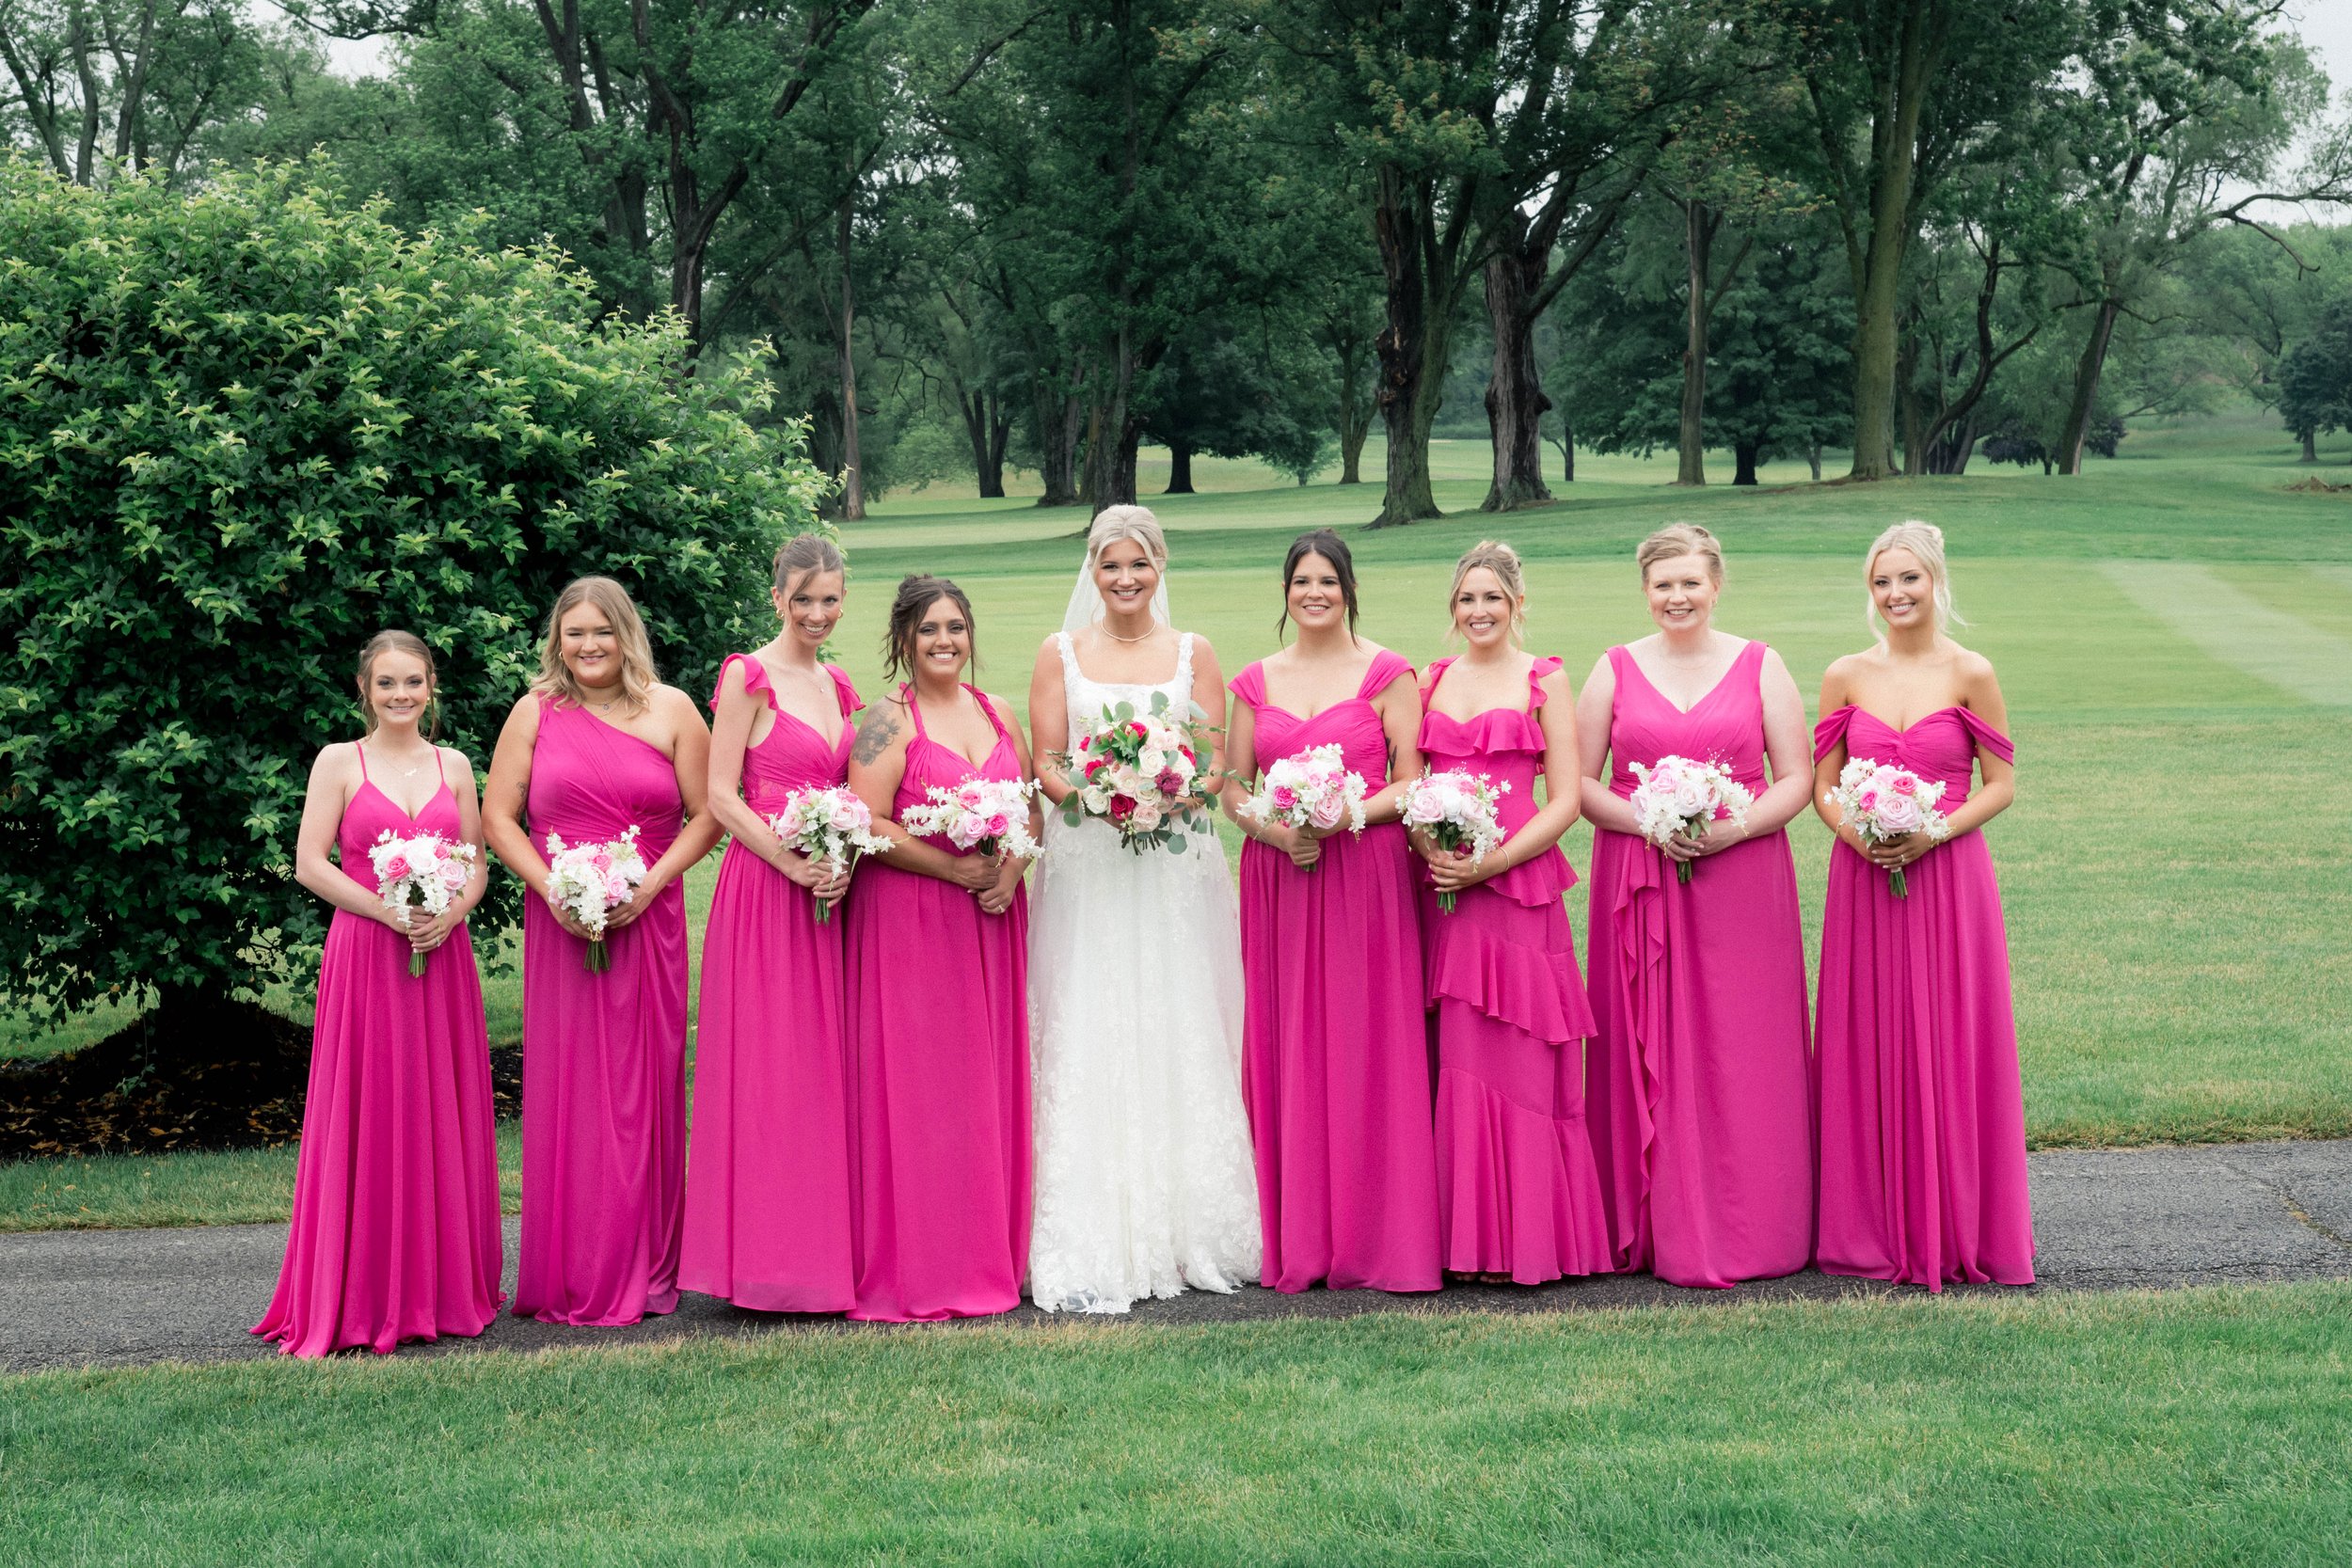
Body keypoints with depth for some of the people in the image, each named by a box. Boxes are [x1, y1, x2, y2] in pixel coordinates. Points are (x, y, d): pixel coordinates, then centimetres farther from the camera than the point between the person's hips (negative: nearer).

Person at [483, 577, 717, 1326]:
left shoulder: (671, 710, 4)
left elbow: (707, 814, 3)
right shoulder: (535, 712, 5)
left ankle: (645, 1269, 12)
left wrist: (651, 883, -10)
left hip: (648, 922, 0)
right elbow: (498, 817, 4)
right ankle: (574, 1274, 6)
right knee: (567, 1088, -1)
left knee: (646, 1087, 3)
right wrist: (551, 889, -10)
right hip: (561, 926, 0)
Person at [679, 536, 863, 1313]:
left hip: (830, 892, 7)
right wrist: (795, 863, -18)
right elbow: (721, 796, -10)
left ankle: (825, 1246, 15)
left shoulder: (839, 686, 15)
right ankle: (767, 1256, 1)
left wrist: (844, 864, 0)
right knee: (767, 1067, -5)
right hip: (764, 889, -7)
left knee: (826, 1065, 8)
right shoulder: (748, 676, -5)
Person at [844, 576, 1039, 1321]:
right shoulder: (889, 721, -6)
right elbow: (868, 826, -14)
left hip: (993, 921, 6)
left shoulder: (997, 714, 14)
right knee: (917, 1086, -4)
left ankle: (989, 1254, 15)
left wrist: (1011, 871, -4)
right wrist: (958, 869, -15)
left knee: (991, 1083, 7)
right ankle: (917, 1269, 1)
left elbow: (1030, 809, 15)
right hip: (910, 918, -6)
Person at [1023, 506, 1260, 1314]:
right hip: (1088, 870, -1)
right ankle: (1093, 1247, -7)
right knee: (1088, 1043, -7)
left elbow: (1217, 762, 5)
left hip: (1177, 869, 1)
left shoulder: (1193, 653, 10)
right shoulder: (1061, 654, 9)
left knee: (1182, 1041, 0)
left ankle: (1186, 1231, 7)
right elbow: (1045, 761, 3)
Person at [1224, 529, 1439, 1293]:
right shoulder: (1256, 682, 12)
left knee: (1366, 1050, -3)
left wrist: (1347, 813, -17)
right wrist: (1275, 830, -7)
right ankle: (1296, 1239, 9)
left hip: (1365, 878, -3)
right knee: (1285, 1052, 3)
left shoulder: (1387, 673, 1)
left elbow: (1413, 784, -2)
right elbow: (1232, 788, 12)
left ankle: (1371, 1237, 4)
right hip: (1278, 880, 3)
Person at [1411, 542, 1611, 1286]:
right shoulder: (1432, 680, 15)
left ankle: (1527, 1239, 2)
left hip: (1517, 885, -4)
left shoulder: (1544, 681, 2)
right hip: (1440, 891, 4)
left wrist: (1489, 863, -13)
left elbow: (1566, 799, -3)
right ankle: (1466, 1239, 9)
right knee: (1456, 1062, 3)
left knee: (1516, 1060, -4)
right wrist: (1428, 845, -5)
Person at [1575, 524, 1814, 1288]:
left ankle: (1743, 1231, 6)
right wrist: (1645, 822, -11)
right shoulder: (1616, 670, 8)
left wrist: (1735, 826, -13)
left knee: (1740, 1056, -1)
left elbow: (1797, 780, 4)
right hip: (1639, 885, 1)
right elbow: (1579, 783, 5)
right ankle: (1653, 1231, 6)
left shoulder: (1760, 667, 6)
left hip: (1741, 880, 0)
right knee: (1647, 1055, 0)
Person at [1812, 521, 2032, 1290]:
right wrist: (1852, 830, -11)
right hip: (1862, 879, 2)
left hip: (1948, 878, -2)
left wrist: (1933, 832, -13)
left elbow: (2001, 784, 0)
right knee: (1868, 1049, 4)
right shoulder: (1846, 677, 5)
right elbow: (1822, 786, 9)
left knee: (1952, 1049, 1)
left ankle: (1956, 1230, 11)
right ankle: (1874, 1230, 13)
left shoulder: (1970, 675, -1)